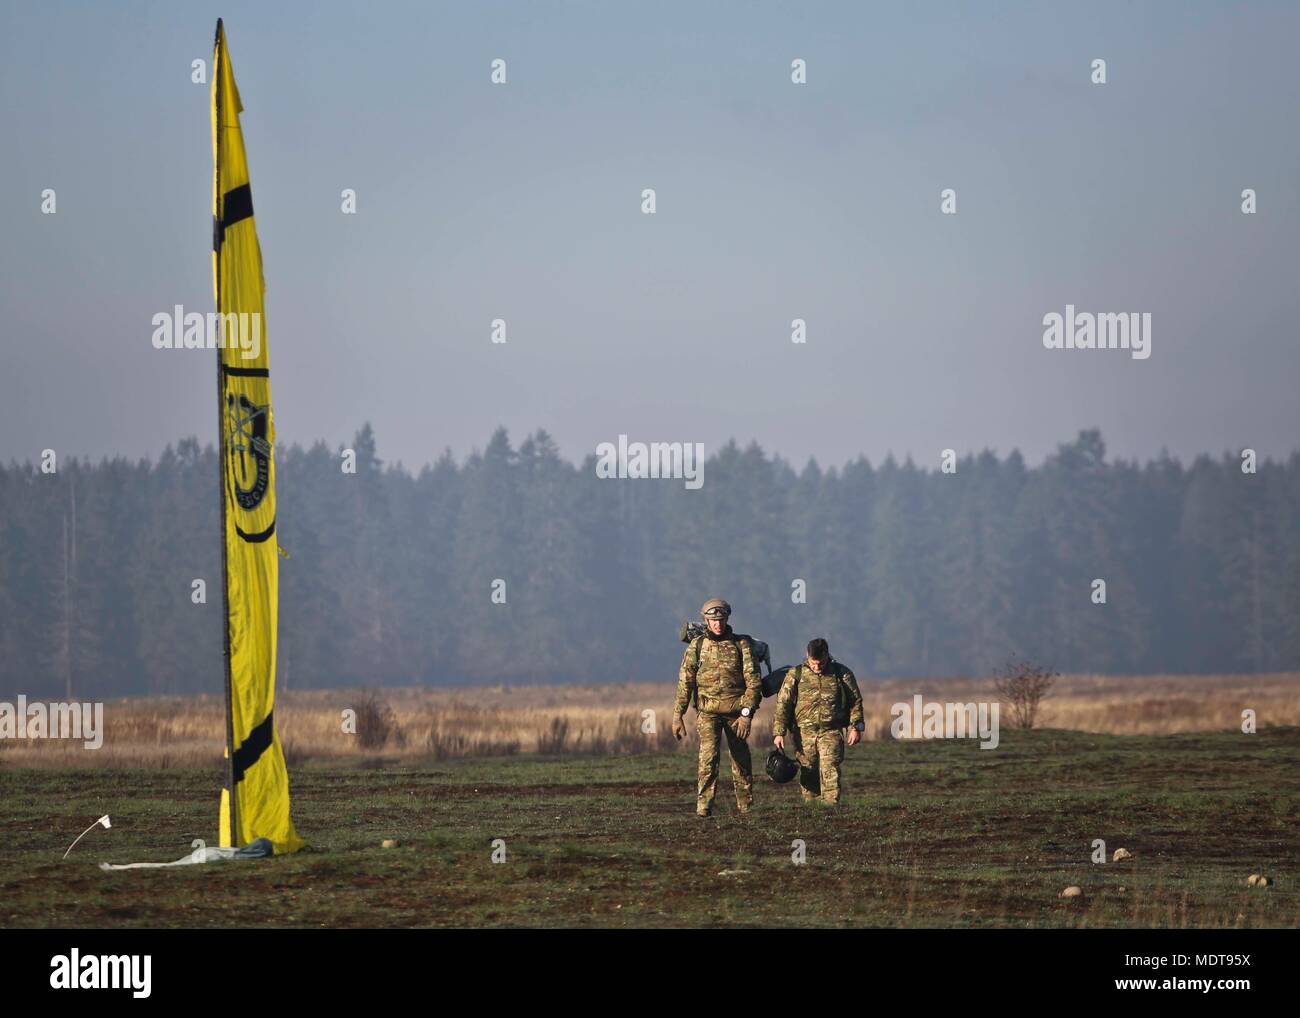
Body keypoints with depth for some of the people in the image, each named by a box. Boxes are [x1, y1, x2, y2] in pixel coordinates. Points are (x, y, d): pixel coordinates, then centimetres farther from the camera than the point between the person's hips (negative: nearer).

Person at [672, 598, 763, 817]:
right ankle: (704, 805, -19)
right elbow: (685, 682, 5)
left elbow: (753, 681, -2)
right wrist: (677, 715, -1)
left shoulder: (741, 644, 2)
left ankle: (746, 806, 20)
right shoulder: (697, 646, 4)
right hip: (707, 711, -1)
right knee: (708, 756, -16)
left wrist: (747, 713, -12)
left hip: (736, 710, 1)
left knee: (741, 759, 8)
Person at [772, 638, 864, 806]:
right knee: (808, 773, 4)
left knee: (830, 769, -15)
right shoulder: (795, 675, 5)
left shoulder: (842, 674, 6)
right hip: (804, 733, 1)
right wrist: (778, 732, -3)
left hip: (831, 732, -1)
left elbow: (855, 701, 12)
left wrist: (856, 727, 2)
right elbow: (783, 704, 4)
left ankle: (831, 806, -20)